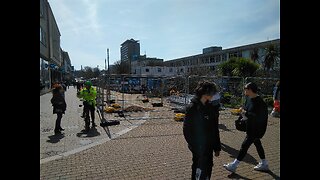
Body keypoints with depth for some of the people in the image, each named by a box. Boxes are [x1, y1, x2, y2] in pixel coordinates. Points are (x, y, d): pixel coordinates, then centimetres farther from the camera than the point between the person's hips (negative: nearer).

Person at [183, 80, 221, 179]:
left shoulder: (211, 107, 5)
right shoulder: (192, 107, -13)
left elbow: (215, 129, 9)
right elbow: (187, 129, -12)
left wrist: (217, 147, 10)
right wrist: (194, 146, -16)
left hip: (209, 146, 6)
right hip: (198, 147, -6)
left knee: (208, 169, 15)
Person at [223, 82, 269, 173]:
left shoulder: (259, 102, -24)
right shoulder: (249, 99, 3)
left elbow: (259, 117, -28)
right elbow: (246, 109, 17)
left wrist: (246, 113, -22)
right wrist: (242, 110, -4)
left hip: (256, 129, -9)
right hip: (250, 127, 9)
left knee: (245, 145, -3)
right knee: (257, 144, 21)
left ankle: (234, 165, 6)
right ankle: (264, 164, 39)